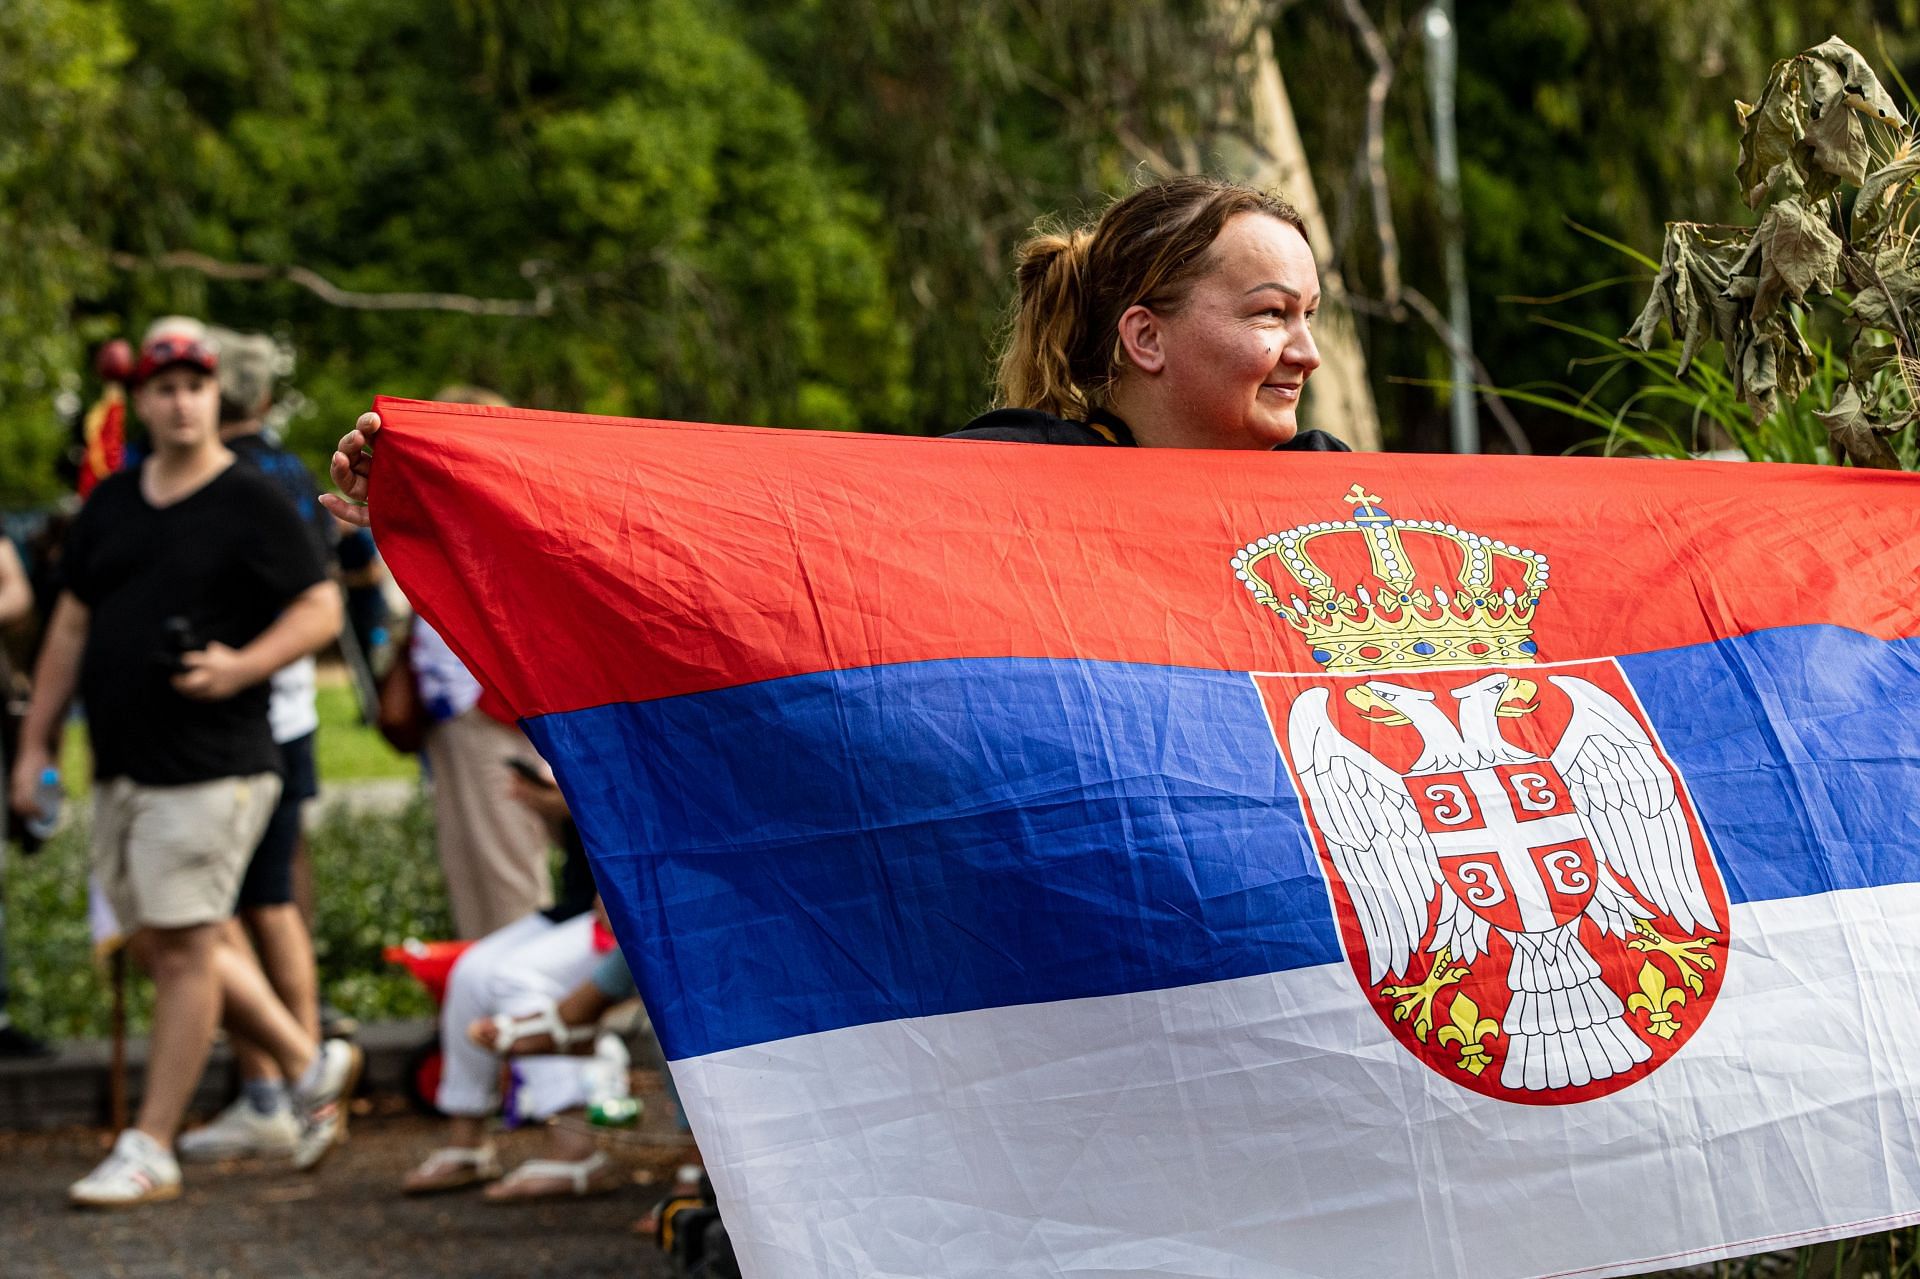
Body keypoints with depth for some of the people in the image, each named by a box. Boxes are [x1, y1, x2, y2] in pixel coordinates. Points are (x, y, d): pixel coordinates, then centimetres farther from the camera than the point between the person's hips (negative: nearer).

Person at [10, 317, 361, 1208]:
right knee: (158, 946, 11)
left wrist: (242, 666, -21)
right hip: (121, 769, 7)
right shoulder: (110, 504, 14)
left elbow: (320, 608, -6)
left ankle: (150, 1148, 1)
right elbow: (71, 625, 19)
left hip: (209, 767, -7)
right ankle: (310, 1062, 27)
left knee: (182, 946, -6)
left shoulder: (251, 506, -5)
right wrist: (37, 742, 16)